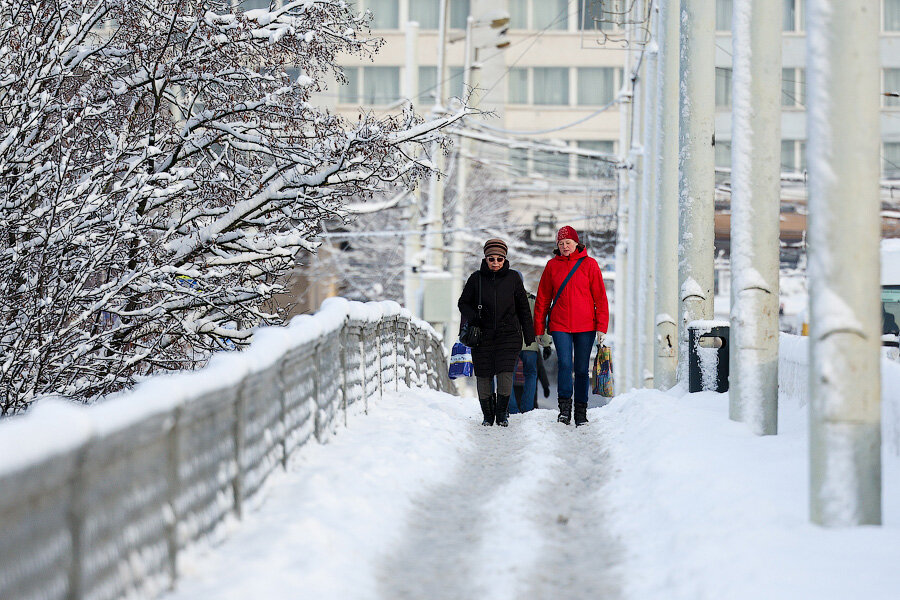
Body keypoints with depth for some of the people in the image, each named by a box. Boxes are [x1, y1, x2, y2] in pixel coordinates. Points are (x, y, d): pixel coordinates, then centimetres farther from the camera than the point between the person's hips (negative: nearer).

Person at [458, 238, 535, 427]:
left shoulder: (513, 278, 3)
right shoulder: (476, 278, 1)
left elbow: (523, 308, 10)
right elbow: (463, 303, 11)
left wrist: (529, 336, 9)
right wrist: (471, 318, -9)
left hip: (508, 335, -1)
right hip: (482, 335, 1)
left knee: (505, 374, -12)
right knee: (483, 376, 0)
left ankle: (502, 412, 6)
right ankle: (487, 414, 17)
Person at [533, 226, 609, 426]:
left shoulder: (589, 264, 2)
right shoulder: (552, 265, 7)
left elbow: (600, 298, 1)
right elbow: (543, 299, 12)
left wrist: (601, 327, -6)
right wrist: (539, 329, 9)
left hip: (585, 326, -1)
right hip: (560, 325, 1)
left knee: (582, 368, 5)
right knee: (564, 364, -14)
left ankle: (581, 411, 14)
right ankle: (564, 408, -8)